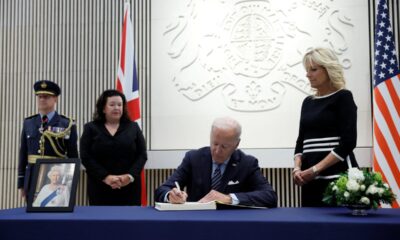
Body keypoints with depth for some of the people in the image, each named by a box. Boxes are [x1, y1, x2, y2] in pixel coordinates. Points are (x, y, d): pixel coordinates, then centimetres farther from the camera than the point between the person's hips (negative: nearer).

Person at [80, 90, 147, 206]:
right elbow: (86, 157, -2)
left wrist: (130, 176, -11)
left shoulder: (133, 127, 10)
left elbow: (142, 155, 5)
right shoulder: (90, 128, 7)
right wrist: (105, 177, -13)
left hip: (129, 187, 1)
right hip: (100, 188, -1)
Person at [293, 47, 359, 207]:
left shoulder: (343, 97, -2)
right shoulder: (308, 102, 16)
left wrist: (315, 169, -15)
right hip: (311, 179, 6)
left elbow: (348, 142, -12)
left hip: (338, 175, -6)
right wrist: (297, 168, -3)